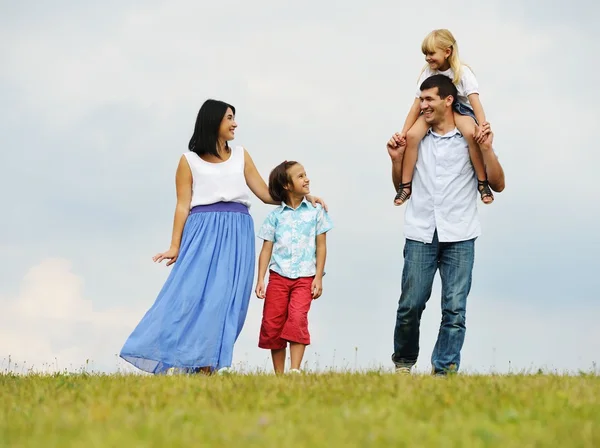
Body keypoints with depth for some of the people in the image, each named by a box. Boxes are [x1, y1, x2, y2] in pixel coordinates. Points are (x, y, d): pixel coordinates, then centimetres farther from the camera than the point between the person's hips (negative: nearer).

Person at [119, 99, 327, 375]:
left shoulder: (241, 156, 17)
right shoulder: (189, 160, 6)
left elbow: (266, 194, 17)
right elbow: (182, 206, 1)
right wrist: (175, 246, -6)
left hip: (237, 235, 3)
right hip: (203, 233, -3)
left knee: (225, 299, -5)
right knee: (192, 295, -12)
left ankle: (207, 367, -7)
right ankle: (177, 362, -9)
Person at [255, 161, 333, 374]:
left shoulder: (315, 211, 4)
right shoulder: (275, 216, 5)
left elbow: (321, 246, 5)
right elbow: (266, 249, 6)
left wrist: (318, 277, -1)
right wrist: (260, 279, -1)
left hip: (305, 277, -1)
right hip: (278, 276, 2)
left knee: (297, 319, -19)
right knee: (272, 323, 0)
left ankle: (295, 369, -18)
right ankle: (279, 374, 10)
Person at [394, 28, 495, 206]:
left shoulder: (462, 72, -16)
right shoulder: (427, 73, -7)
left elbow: (475, 100, -26)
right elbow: (417, 105, -6)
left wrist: (483, 125, -42)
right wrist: (403, 132, -11)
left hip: (459, 108, -3)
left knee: (472, 133, -37)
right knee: (412, 135, -25)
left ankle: (482, 182, -22)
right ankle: (405, 185, -12)